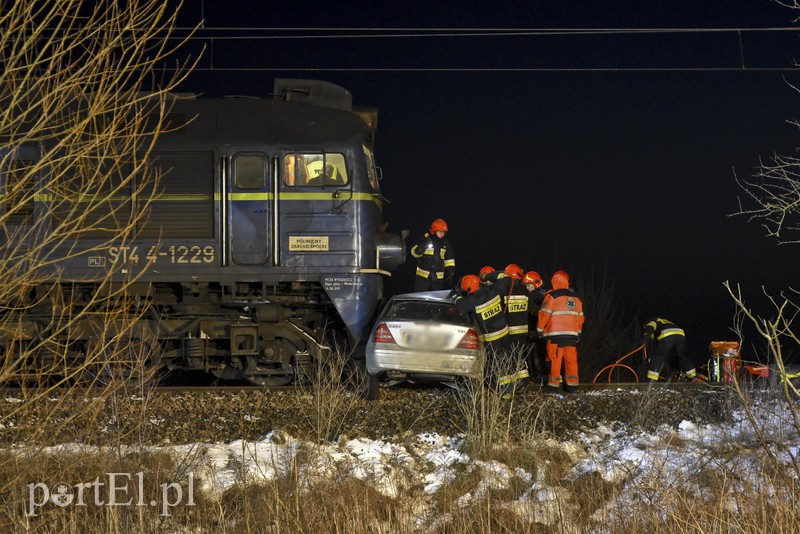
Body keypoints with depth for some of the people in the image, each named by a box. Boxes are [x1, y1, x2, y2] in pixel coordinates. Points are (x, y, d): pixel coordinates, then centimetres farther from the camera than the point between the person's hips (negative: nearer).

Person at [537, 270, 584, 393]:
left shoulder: (552, 296, -6)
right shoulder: (575, 297, 15)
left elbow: (544, 314, -8)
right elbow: (580, 317, 18)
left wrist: (539, 329, 4)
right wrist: (578, 332, 27)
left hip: (555, 334, -5)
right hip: (572, 334, 5)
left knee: (555, 359, -2)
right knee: (571, 359, 6)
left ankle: (554, 384, -2)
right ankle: (572, 384, 6)